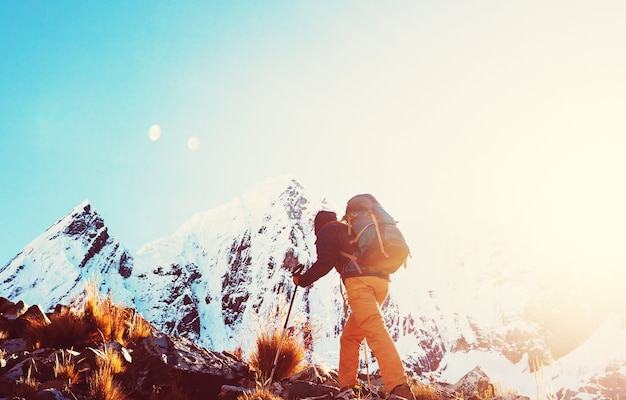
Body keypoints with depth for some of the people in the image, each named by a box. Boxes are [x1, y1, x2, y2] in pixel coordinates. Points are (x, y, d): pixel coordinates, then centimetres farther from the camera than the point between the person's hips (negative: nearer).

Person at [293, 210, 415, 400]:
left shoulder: (327, 230, 14)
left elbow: (324, 263, 0)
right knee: (350, 337, 14)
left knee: (374, 330, -22)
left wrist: (302, 280, 14)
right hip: (381, 280, 8)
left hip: (359, 279, -8)